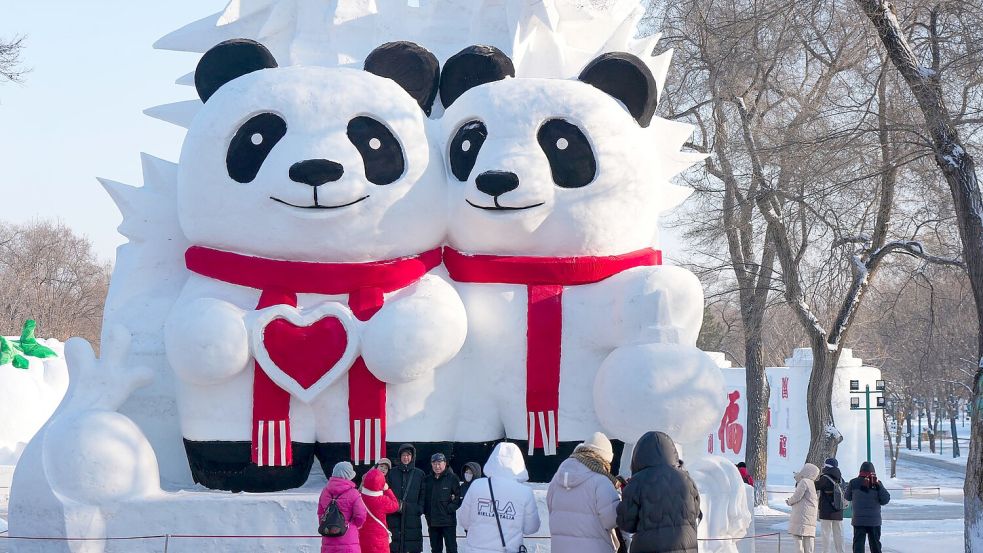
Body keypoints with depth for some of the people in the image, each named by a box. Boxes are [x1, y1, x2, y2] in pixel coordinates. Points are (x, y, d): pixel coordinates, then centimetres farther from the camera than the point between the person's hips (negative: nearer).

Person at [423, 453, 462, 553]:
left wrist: (451, 508, -15)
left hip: (448, 522, -5)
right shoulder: (428, 480, 11)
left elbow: (459, 496, -7)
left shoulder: (452, 478, -4)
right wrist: (426, 512, 5)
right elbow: (424, 498, 16)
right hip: (432, 521, 5)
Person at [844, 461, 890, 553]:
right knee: (875, 544, 14)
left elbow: (847, 497, 9)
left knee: (858, 543, -1)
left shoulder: (854, 483, -4)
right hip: (874, 520, 1)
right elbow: (885, 500, -5)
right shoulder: (877, 484, -6)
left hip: (858, 520, -1)